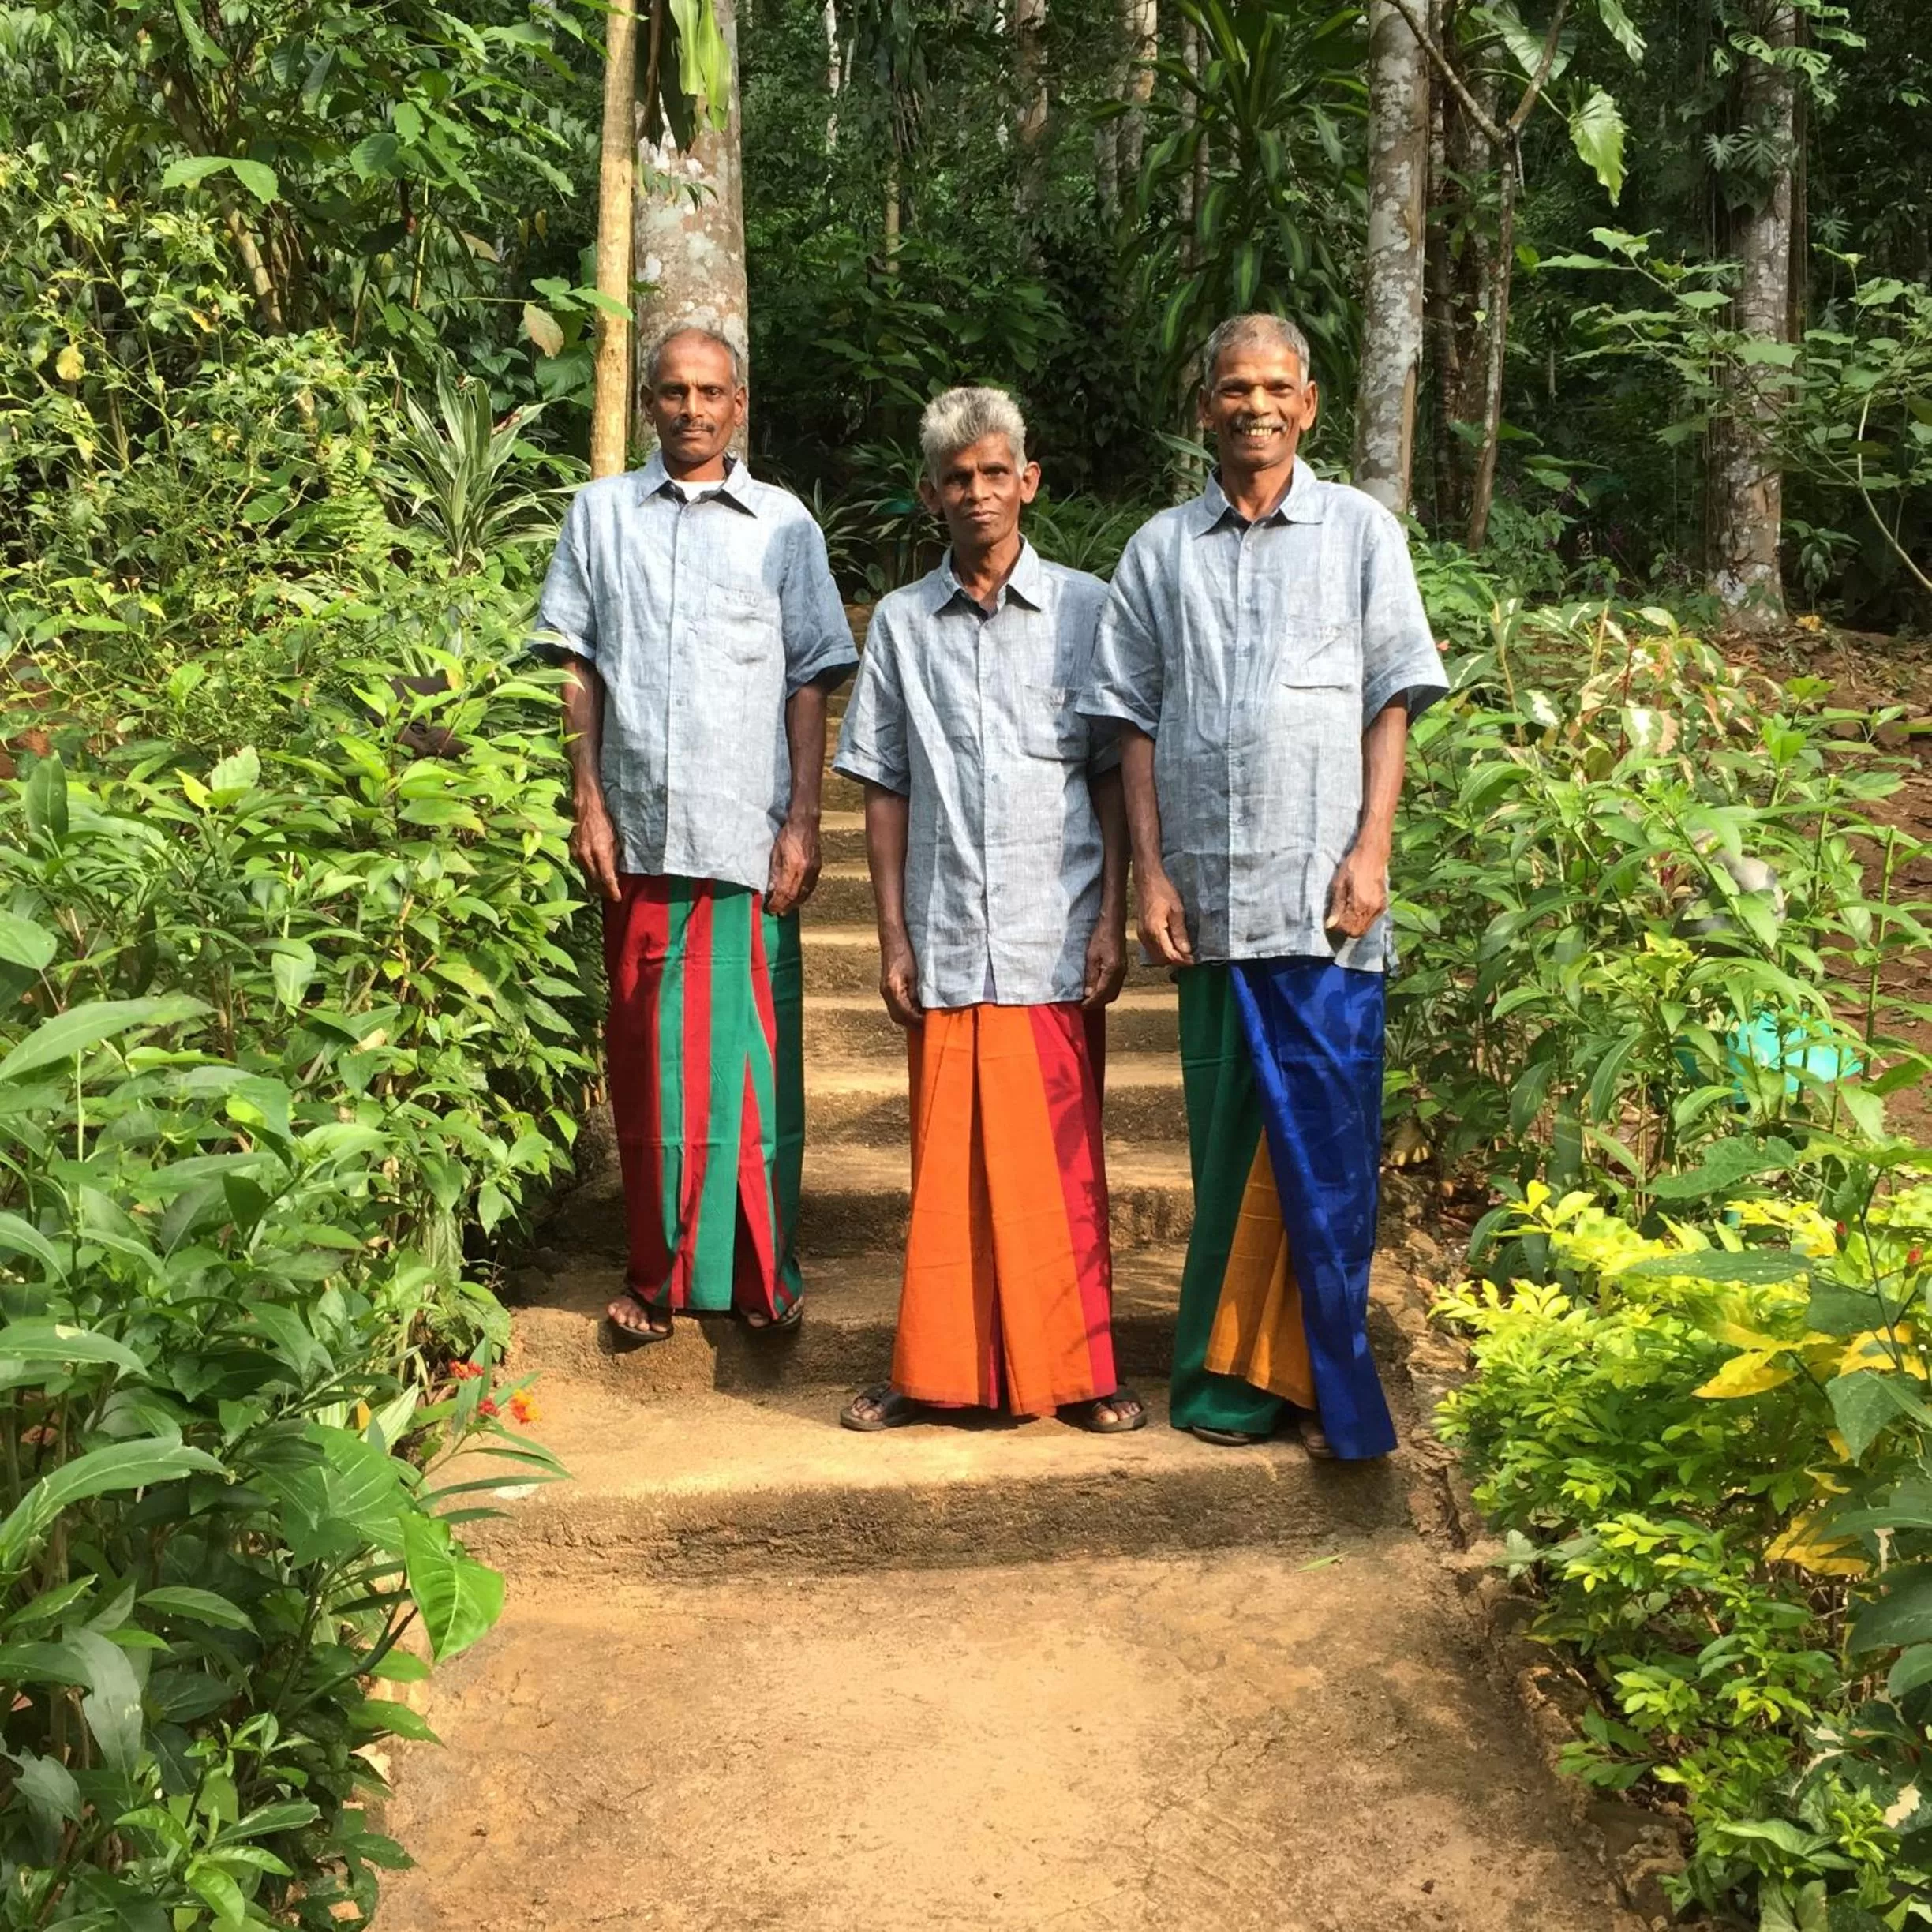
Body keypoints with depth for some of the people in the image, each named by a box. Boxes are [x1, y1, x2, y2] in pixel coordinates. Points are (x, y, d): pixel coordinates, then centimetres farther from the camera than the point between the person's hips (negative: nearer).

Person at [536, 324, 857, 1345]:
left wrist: (803, 822, -2)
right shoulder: (602, 512, 12)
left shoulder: (783, 524, 9)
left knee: (752, 1056, 0)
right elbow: (578, 669, 9)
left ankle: (761, 1271, 12)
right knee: (646, 1059, 5)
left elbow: (809, 684, 6)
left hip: (748, 835, -1)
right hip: (639, 833, 1)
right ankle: (655, 1272, 16)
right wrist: (588, 804, 1)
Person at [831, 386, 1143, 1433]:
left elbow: (1114, 778, 5)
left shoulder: (1085, 608, 5)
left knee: (1061, 1164, 3)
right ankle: (939, 1368, 16)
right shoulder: (902, 622, 9)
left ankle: (1077, 1369, 14)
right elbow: (885, 790, 10)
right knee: (946, 1163, 6)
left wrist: (1112, 922, -2)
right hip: (945, 943, 2)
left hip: (1054, 943, -1)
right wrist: (891, 936, 4)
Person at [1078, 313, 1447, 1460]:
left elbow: (1393, 700, 5)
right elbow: (1135, 720, 11)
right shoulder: (1162, 549, 13)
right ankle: (1236, 1370, 17)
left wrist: (1372, 849, -6)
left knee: (1329, 1143, -3)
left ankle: (1332, 1388, 7)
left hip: (1325, 891, -2)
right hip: (1210, 893, 2)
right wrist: (1151, 871, 2)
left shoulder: (1359, 530, 9)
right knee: (1228, 1140, 7)